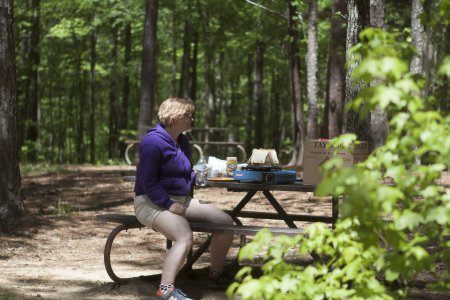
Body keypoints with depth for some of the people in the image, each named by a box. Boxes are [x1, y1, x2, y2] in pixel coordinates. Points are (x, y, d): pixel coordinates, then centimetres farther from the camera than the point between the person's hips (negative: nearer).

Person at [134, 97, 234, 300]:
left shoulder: (182, 141, 13)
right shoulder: (153, 141, -16)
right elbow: (147, 181, -19)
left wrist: (198, 176, 4)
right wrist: (168, 204, -26)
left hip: (181, 200, 9)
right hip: (153, 203, -9)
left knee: (225, 222, 0)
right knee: (184, 236, -36)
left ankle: (216, 274, 18)